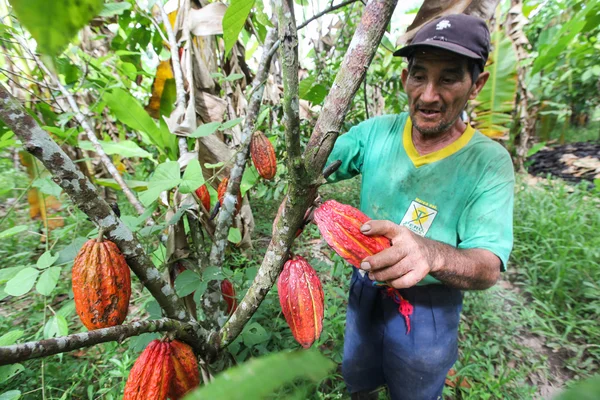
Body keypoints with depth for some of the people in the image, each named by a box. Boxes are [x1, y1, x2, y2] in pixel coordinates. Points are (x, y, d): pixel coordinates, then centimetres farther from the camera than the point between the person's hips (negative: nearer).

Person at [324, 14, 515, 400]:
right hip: (366, 287, 3)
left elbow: (488, 267, -25)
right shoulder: (376, 131, -12)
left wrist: (431, 254, -48)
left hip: (428, 307, -2)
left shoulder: (489, 162, -20)